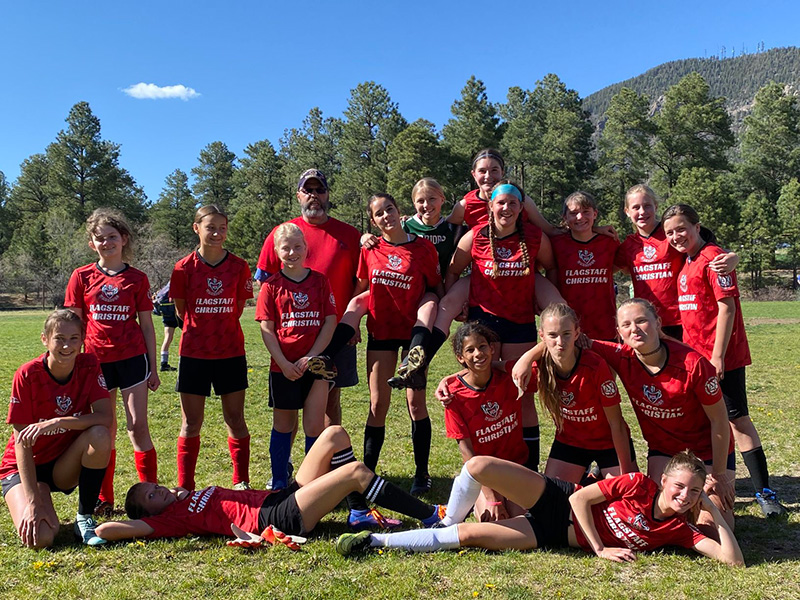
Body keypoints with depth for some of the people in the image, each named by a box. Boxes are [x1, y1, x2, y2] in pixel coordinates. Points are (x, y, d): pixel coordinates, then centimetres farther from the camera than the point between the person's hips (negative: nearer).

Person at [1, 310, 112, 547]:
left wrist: (58, 423, -36)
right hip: (27, 467, -2)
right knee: (40, 537, -26)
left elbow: (105, 417, -22)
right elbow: (22, 442, -18)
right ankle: (25, 507, 13)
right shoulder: (27, 375, -19)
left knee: (100, 436, -31)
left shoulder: (89, 366, -11)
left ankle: (84, 518, -12)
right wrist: (33, 501, -23)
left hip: (66, 465, 2)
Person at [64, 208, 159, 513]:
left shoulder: (137, 278, 2)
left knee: (137, 427, -1)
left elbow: (147, 325, 5)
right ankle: (104, 499, 20)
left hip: (132, 358, -1)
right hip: (97, 360, 1)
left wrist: (153, 367, 4)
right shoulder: (82, 277, 3)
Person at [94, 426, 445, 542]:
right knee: (355, 470, -20)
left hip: (282, 497, 9)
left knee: (335, 434, 0)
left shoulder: (186, 499, 20)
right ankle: (430, 517, -10)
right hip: (281, 518, -9)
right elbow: (107, 530, -8)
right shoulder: (171, 517, -2)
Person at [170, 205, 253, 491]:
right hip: (194, 353, 0)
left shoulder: (238, 266, -1)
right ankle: (185, 487, 18)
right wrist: (202, 327, 10)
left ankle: (242, 483, 19)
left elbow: (238, 308, 6)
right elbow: (181, 310, 7)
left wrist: (221, 326, 5)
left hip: (231, 352, 1)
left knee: (235, 420, 7)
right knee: (191, 423, 6)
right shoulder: (184, 268, -4)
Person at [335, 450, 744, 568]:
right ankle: (447, 522, 5)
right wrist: (600, 548, -12)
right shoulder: (640, 485, -8)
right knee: (478, 465, -25)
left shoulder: (679, 531, -4)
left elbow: (734, 560, -12)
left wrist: (715, 513, -17)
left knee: (472, 535, -19)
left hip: (557, 538, 0)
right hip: (558, 502, 0)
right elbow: (579, 498, -8)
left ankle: (380, 540, -5)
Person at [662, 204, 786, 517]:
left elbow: (726, 307, -17)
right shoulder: (687, 263, 13)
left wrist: (718, 355, -19)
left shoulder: (714, 258, -12)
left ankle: (764, 492, 9)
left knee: (737, 419, -2)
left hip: (721, 357, -8)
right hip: (696, 356, 8)